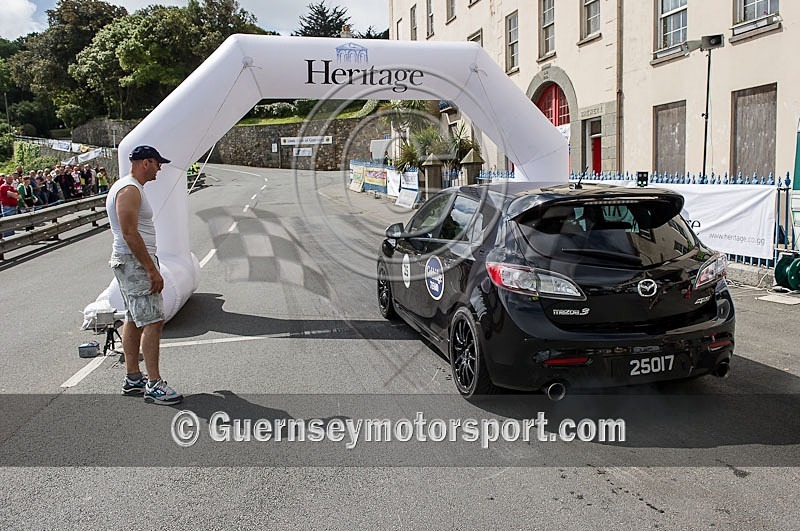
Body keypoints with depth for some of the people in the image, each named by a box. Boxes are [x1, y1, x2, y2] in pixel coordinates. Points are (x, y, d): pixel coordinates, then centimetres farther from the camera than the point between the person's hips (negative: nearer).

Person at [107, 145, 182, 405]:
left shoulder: (129, 187, 18)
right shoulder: (129, 190, -16)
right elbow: (130, 233, -23)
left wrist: (150, 266, 22)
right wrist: (152, 270, -23)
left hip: (132, 262, 11)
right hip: (135, 262, -11)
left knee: (134, 320, 14)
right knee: (153, 321, -11)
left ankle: (132, 378, 21)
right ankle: (153, 384, -8)